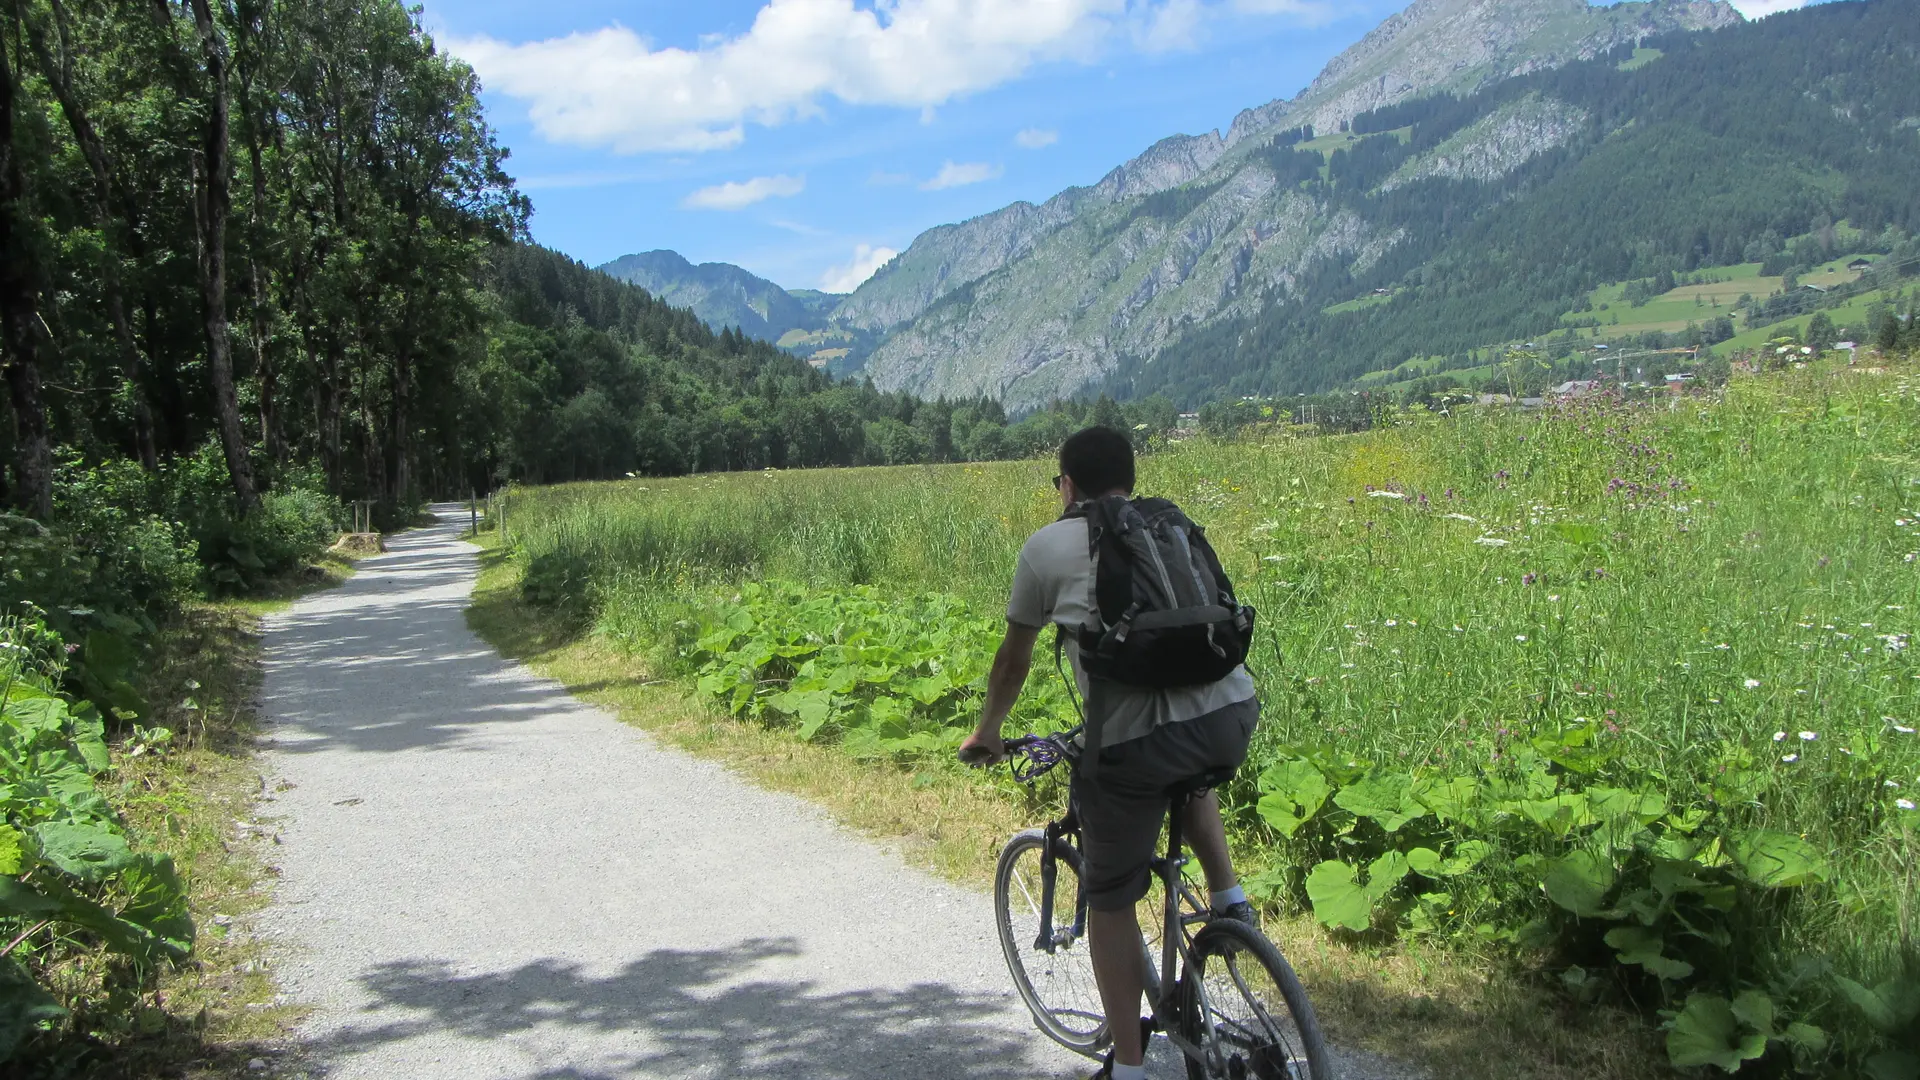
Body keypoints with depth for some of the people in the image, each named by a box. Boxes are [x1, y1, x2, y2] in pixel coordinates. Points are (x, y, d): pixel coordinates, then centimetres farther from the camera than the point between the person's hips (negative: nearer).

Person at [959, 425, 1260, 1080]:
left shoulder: (1049, 545, 12)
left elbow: (1014, 660, 21)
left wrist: (986, 734, 38)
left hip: (1131, 738, -4)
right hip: (1233, 715, 5)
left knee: (1109, 900, 17)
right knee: (1192, 775, 42)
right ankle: (1229, 897, 27)